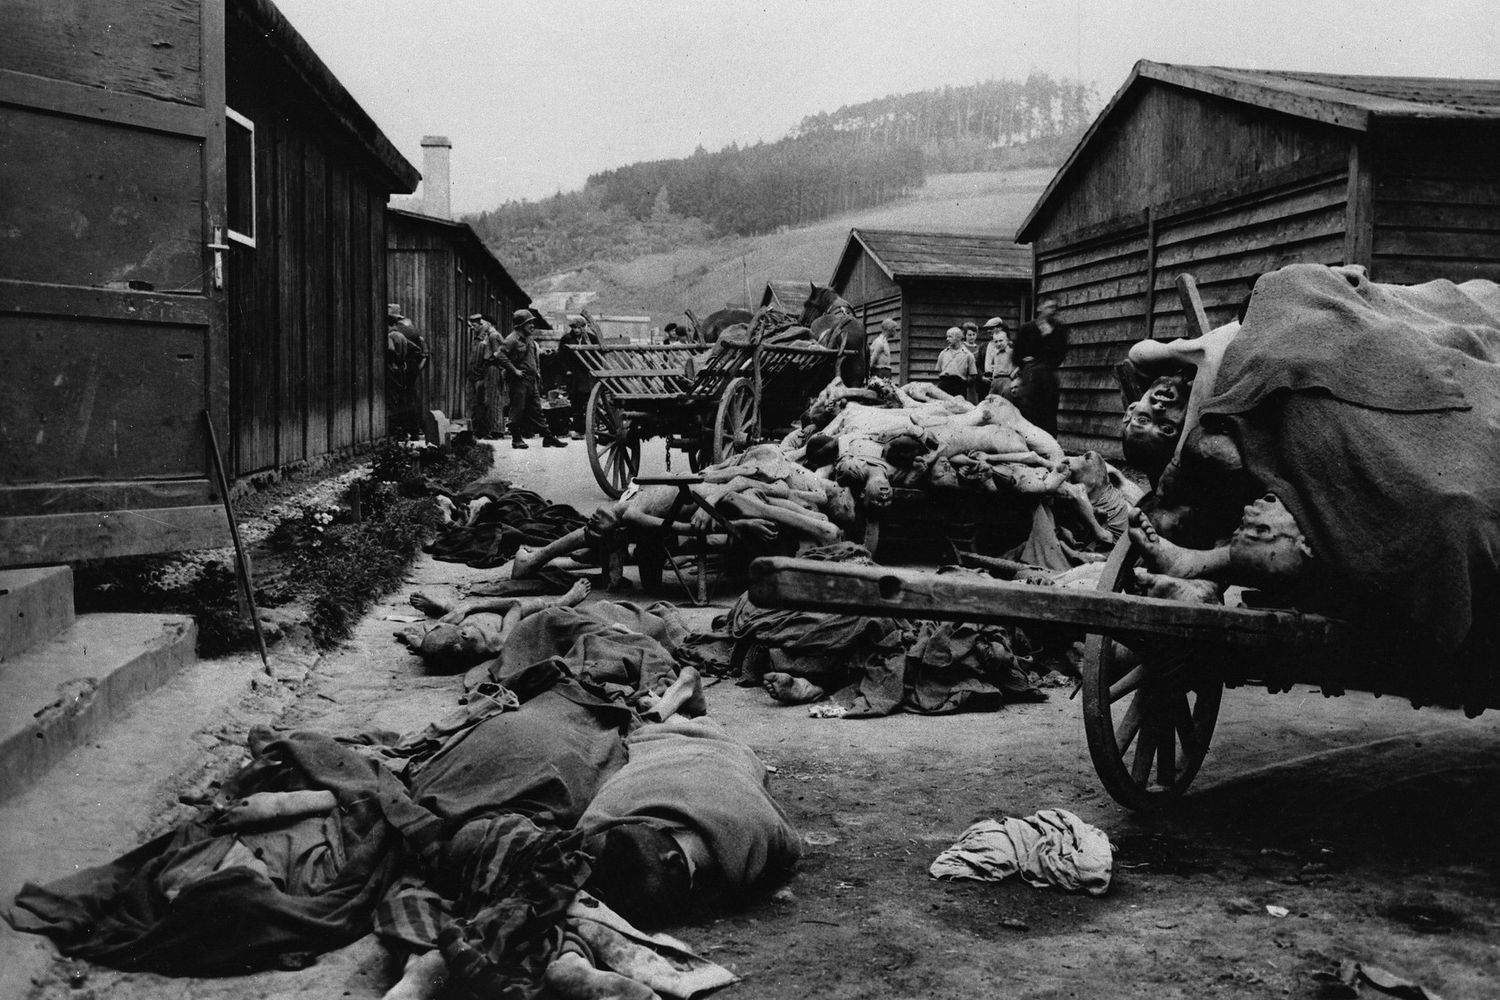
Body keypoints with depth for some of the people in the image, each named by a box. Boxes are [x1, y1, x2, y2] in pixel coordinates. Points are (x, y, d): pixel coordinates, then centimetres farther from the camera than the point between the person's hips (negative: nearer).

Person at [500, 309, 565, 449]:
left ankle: (548, 438, 7)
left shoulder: (530, 339, 16)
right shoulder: (512, 340, -11)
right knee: (518, 411, -1)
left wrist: (537, 371, 17)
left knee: (536, 410, 8)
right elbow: (501, 356, -19)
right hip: (518, 381, -8)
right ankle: (516, 439, 7)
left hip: (532, 380, 8)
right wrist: (514, 370, -20)